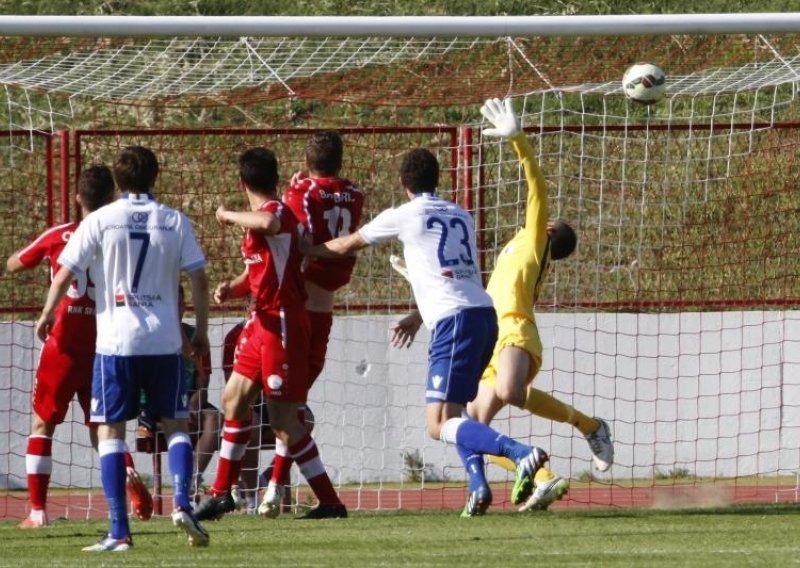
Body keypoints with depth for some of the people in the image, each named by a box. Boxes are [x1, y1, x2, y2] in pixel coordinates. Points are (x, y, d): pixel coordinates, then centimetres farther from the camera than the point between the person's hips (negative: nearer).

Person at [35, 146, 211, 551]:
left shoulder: (100, 221, -2)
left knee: (110, 430, 2)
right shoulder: (175, 222, 3)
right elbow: (199, 279, 3)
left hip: (116, 340, -2)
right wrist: (201, 332, 14)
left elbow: (65, 274, -1)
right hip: (164, 341, 2)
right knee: (175, 426, 14)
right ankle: (181, 503, -9)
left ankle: (119, 531, -5)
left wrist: (47, 314, 16)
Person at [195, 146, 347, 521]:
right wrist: (229, 288, 0)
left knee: (284, 422, -8)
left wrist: (228, 216, -25)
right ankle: (222, 493, 27)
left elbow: (267, 223, -43)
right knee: (233, 399, 16)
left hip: (283, 324, -10)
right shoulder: (255, 222, 13)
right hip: (262, 322, 10)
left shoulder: (279, 213, -16)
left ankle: (330, 502, -1)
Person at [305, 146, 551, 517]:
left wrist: (303, 249, 36)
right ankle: (478, 485, 2)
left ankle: (521, 454, -27)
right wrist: (418, 317, 48)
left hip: (455, 320, -7)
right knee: (453, 412, 21)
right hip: (485, 315, 7)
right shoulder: (461, 216, 20)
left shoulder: (403, 216, 4)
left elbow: (343, 247, 18)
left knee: (439, 425, -9)